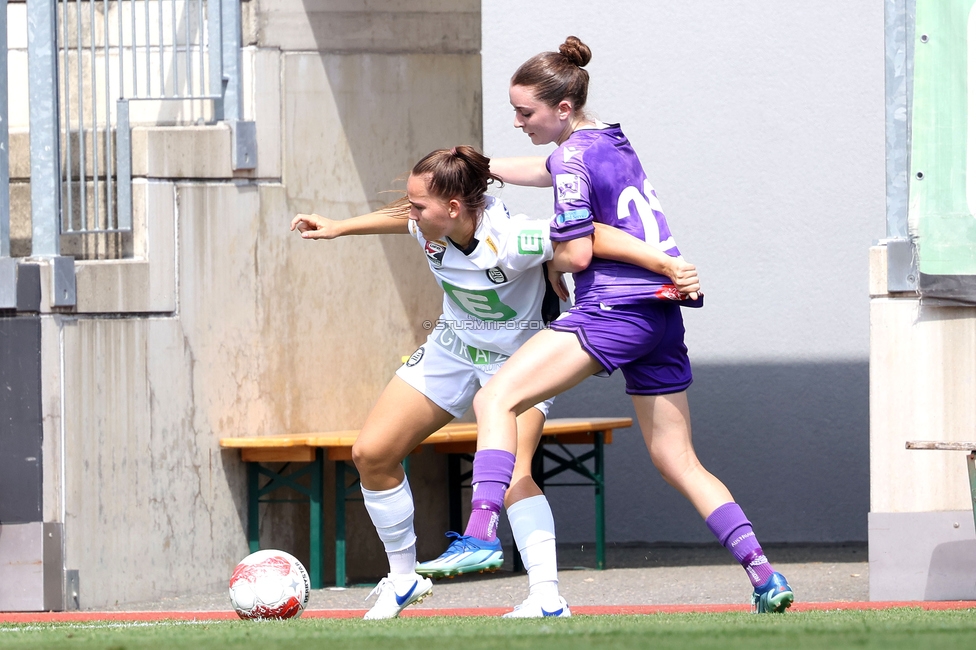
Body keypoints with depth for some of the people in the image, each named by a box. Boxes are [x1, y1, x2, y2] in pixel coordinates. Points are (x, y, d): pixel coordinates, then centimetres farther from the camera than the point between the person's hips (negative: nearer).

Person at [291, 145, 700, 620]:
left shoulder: (509, 240, -37)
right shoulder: (429, 227, -18)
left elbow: (594, 238, -36)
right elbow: (399, 219, 8)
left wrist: (668, 267, -42)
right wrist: (338, 228, 16)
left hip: (518, 356, -7)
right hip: (453, 346, 7)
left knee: (510, 474, -30)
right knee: (371, 454, 2)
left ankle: (548, 596, -29)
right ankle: (403, 579, 18)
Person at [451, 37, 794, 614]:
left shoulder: (575, 156, -8)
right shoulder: (613, 140, 18)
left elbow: (576, 254, -11)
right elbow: (545, 170, 38)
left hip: (615, 308, -9)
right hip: (662, 313, 9)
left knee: (496, 399, -14)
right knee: (679, 462, 13)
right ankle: (766, 578, 6)